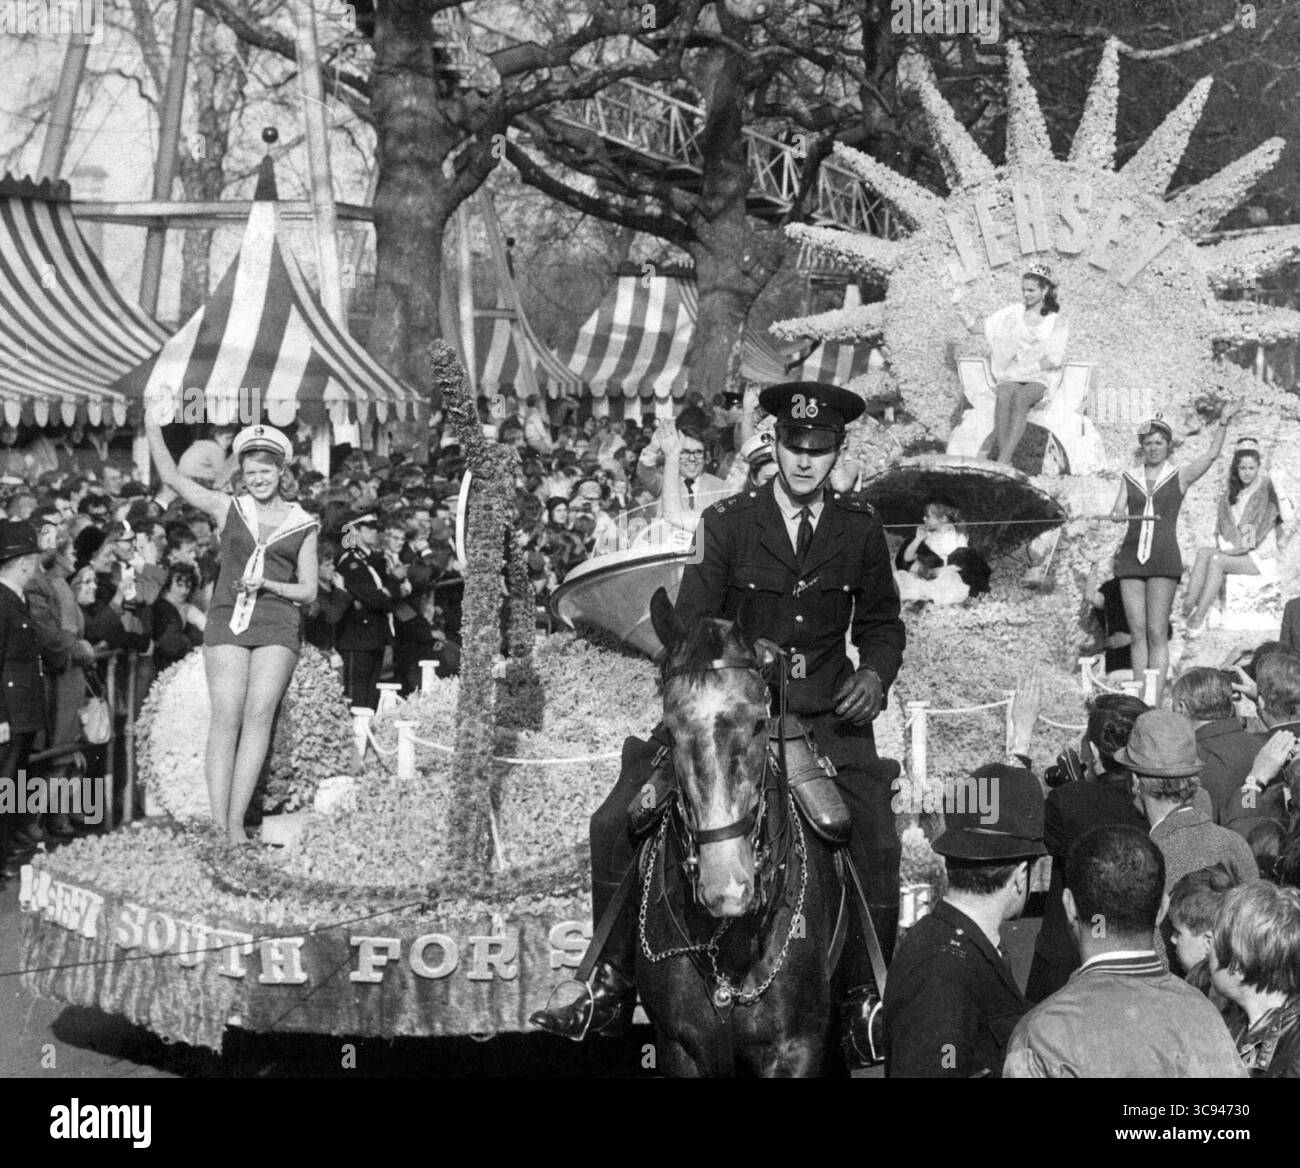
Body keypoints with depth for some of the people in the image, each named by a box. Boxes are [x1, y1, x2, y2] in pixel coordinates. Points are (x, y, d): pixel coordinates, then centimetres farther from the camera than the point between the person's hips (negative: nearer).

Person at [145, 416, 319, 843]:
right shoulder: (228, 509, 12)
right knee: (226, 717, -11)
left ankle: (237, 822, -14)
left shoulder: (303, 526, 12)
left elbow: (308, 591, 11)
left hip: (278, 627, 0)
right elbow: (171, 477, 8)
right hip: (227, 621, 0)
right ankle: (216, 822, -14)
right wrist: (153, 428, -1)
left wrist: (266, 585, -5)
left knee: (259, 714, -13)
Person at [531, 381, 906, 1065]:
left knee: (878, 846, -20)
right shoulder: (727, 523, 0)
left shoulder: (861, 530, 5)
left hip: (825, 720, 0)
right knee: (614, 827, -12)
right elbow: (689, 630, -1)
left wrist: (876, 673, -1)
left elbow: (882, 623, 19)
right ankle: (612, 986, 0)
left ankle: (864, 999, -3)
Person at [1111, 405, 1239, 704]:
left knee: (1157, 633, -8)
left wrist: (1224, 421, -12)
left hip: (1164, 558, -3)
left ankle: (1157, 700, -8)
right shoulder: (1129, 478, 16)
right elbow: (1117, 512, 9)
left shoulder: (1179, 477, 9)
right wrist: (1118, 515, -14)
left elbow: (1211, 455, -3)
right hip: (1131, 556, 3)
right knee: (1137, 632, 1)